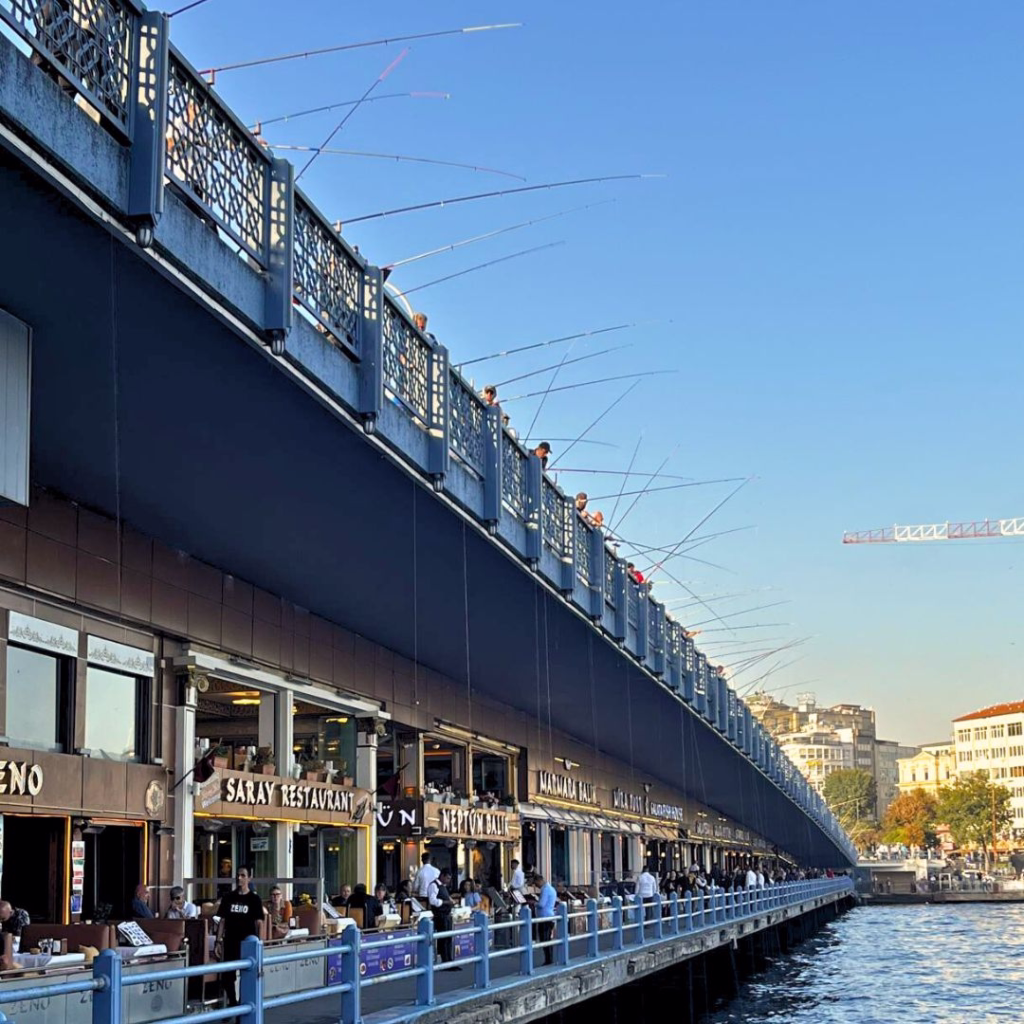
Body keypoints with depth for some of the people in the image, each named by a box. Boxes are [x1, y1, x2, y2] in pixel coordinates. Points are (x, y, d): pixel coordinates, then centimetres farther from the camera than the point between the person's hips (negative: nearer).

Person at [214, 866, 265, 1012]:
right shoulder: (228, 898, 5)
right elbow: (222, 920, 7)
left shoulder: (254, 899, -2)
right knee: (226, 977, 7)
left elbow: (258, 923, -4)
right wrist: (218, 941, 1)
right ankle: (232, 1004, 26)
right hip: (230, 943, 3)